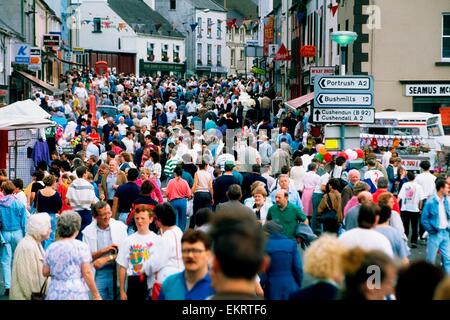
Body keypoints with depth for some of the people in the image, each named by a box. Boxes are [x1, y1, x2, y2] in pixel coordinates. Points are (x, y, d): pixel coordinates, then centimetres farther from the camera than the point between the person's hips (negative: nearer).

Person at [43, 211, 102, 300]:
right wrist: (96, 295, -3)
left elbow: (45, 272, 11)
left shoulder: (51, 248, 6)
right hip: (77, 295, -4)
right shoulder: (81, 247, -6)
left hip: (55, 295, 4)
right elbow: (87, 273, -9)